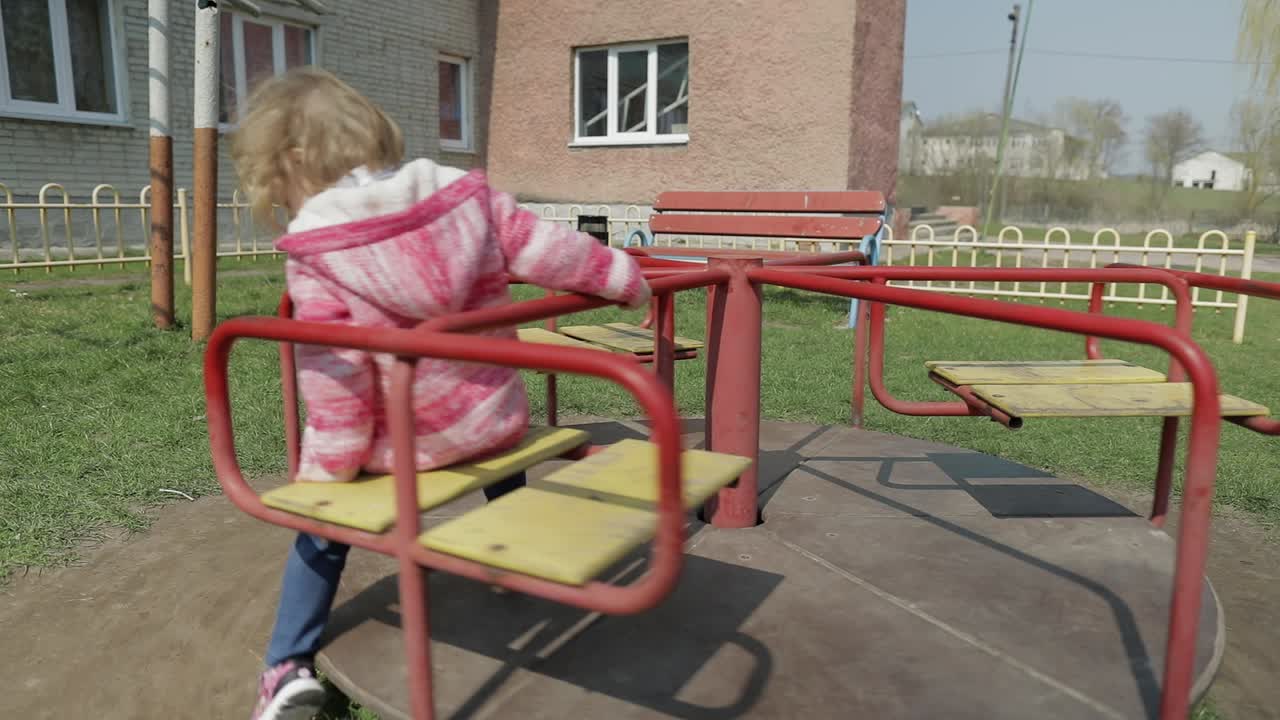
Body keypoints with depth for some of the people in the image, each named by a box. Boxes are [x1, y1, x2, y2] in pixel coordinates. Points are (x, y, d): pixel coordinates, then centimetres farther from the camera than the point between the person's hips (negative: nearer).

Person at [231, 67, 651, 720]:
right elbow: (548, 249, 0)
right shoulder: (464, 193, -3)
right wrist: (623, 276, 15)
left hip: (399, 444, -3)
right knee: (500, 449, 39)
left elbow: (333, 377, -15)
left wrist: (324, 470, -5)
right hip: (494, 418, 4)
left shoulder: (315, 255, -12)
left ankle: (290, 666, 16)